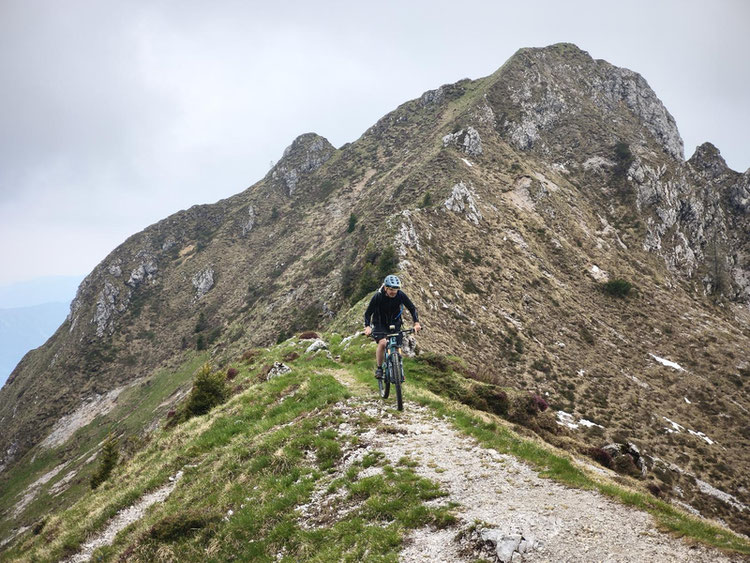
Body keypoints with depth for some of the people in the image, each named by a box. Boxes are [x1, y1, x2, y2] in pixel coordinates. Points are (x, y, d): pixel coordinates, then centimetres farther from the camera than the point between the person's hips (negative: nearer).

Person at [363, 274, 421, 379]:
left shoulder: (400, 295, -20)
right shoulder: (378, 296, -25)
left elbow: (412, 308, -12)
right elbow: (368, 313, -20)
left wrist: (416, 323, -26)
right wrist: (367, 327, -35)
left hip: (395, 323, 2)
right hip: (380, 324, -2)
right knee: (382, 343, -25)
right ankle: (379, 368, -8)